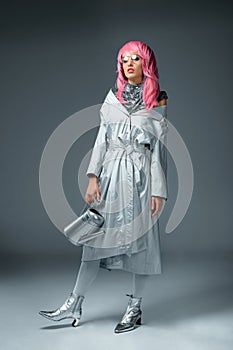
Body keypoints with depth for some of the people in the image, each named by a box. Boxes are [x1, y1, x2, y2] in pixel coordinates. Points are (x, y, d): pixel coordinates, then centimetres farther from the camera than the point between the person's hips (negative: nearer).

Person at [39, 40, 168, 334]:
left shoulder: (157, 100, 2)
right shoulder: (113, 96, 11)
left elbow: (160, 147, -2)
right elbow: (102, 138, 7)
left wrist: (158, 190, -7)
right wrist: (93, 177, -2)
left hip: (140, 176, -3)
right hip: (111, 174, 3)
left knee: (139, 240, 3)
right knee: (97, 236, 5)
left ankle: (135, 308, 18)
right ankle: (74, 306, 13)